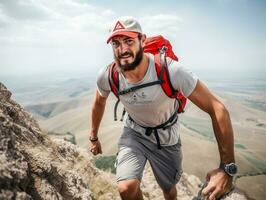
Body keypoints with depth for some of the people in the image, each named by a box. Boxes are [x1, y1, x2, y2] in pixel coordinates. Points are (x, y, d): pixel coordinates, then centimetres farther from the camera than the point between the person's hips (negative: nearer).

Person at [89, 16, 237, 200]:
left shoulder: (170, 70, -34)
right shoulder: (107, 76, -23)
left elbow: (217, 109, -32)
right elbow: (99, 103, 1)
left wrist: (227, 168, -33)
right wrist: (94, 138, 12)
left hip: (166, 137, -1)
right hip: (134, 133, 1)